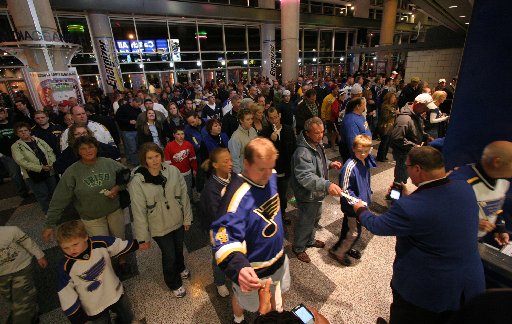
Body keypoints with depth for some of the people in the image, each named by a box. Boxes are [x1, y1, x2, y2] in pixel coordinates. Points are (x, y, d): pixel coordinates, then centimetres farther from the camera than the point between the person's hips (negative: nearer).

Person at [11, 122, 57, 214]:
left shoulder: (39, 141, 8)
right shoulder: (16, 146, -3)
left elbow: (50, 152, 7)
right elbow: (21, 161, -13)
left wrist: (51, 164, -10)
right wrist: (40, 168, -20)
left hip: (49, 172, 4)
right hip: (34, 175, -4)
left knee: (54, 193, 14)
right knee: (43, 196, 0)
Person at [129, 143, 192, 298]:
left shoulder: (173, 171, -15)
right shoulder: (137, 182, -21)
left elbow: (184, 195, -5)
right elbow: (139, 212, -16)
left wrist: (187, 217, 1)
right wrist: (143, 238, -10)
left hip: (178, 221, 3)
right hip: (159, 227, -3)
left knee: (179, 249, 25)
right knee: (169, 255, 12)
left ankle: (180, 268, 59)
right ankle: (174, 283, 43)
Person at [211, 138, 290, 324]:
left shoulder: (271, 176, -13)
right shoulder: (238, 194, -36)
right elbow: (225, 234, -43)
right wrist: (238, 266, -56)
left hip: (277, 256, 6)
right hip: (252, 269, -5)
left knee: (274, 291, 33)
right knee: (244, 299, 26)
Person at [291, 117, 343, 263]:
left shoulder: (317, 144, -1)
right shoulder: (302, 152, -33)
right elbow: (306, 177, -43)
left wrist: (330, 163, 1)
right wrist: (327, 185, -54)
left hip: (317, 192, 9)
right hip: (308, 196, -9)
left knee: (315, 218, 28)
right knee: (305, 222, 10)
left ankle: (310, 240, 53)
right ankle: (298, 248, 36)